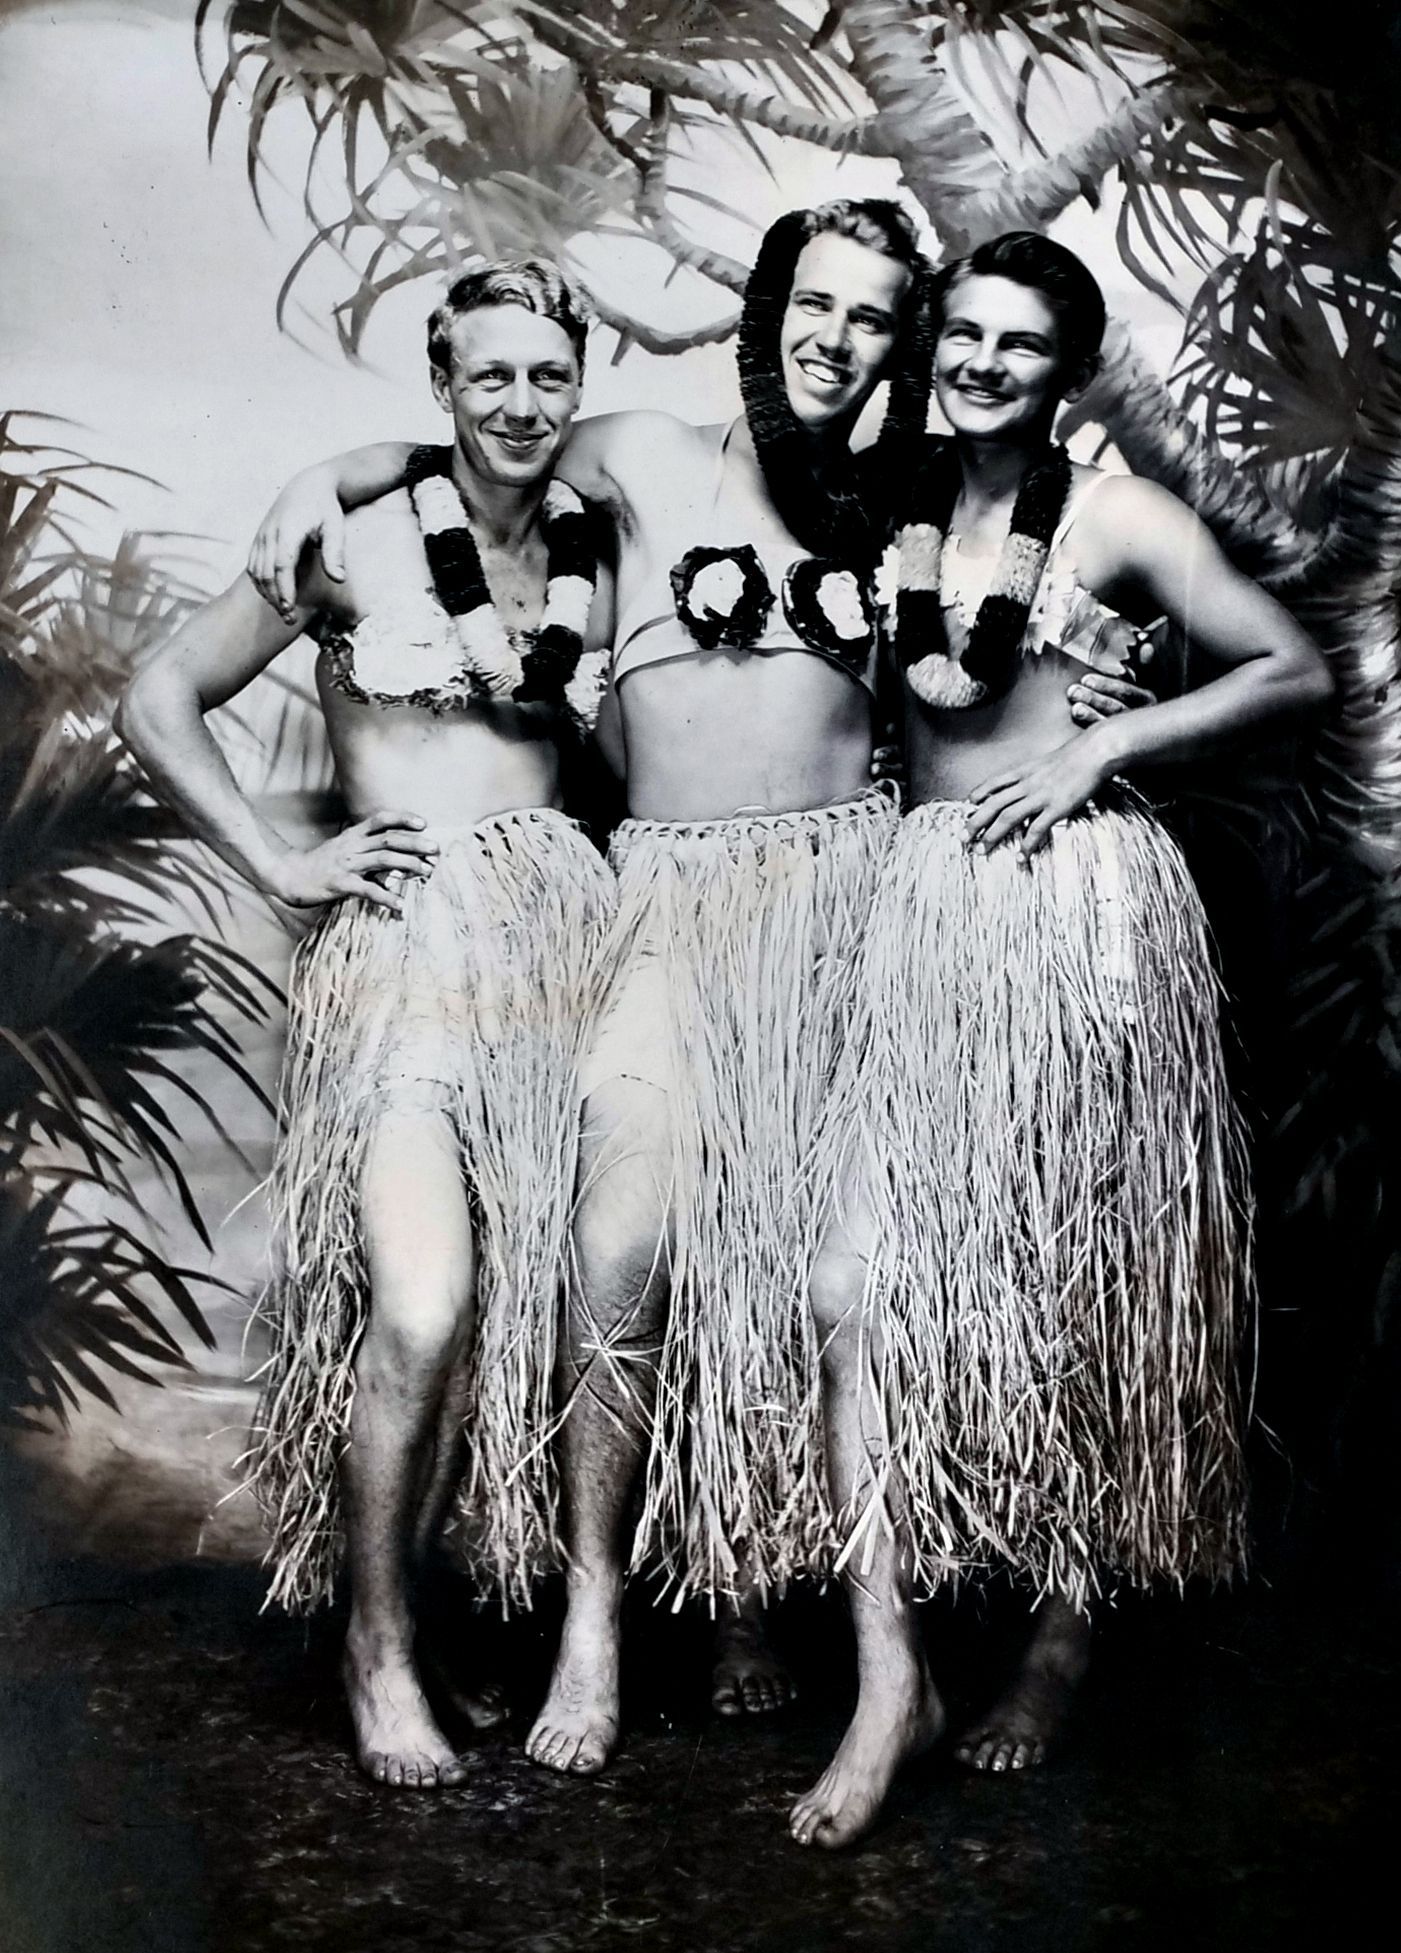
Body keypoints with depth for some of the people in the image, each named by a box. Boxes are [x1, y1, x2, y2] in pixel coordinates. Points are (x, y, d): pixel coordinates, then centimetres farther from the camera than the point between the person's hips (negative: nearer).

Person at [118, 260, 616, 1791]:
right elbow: (158, 703, 1)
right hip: (404, 933, -4)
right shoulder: (363, 536, -1)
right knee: (426, 1306, -15)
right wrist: (282, 865, -4)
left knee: (599, 1271, -2)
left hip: (565, 912, 4)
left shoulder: (596, 550, 10)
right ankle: (376, 1642, 6)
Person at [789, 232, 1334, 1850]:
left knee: (1077, 1287, 6)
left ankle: (1066, 1630, 26)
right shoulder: (899, 502, 10)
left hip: (1081, 900, -4)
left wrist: (1104, 744, -9)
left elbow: (1297, 670, -2)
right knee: (862, 1280, -6)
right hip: (927, 905, 4)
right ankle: (889, 1674, 0)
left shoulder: (1113, 516, -3)